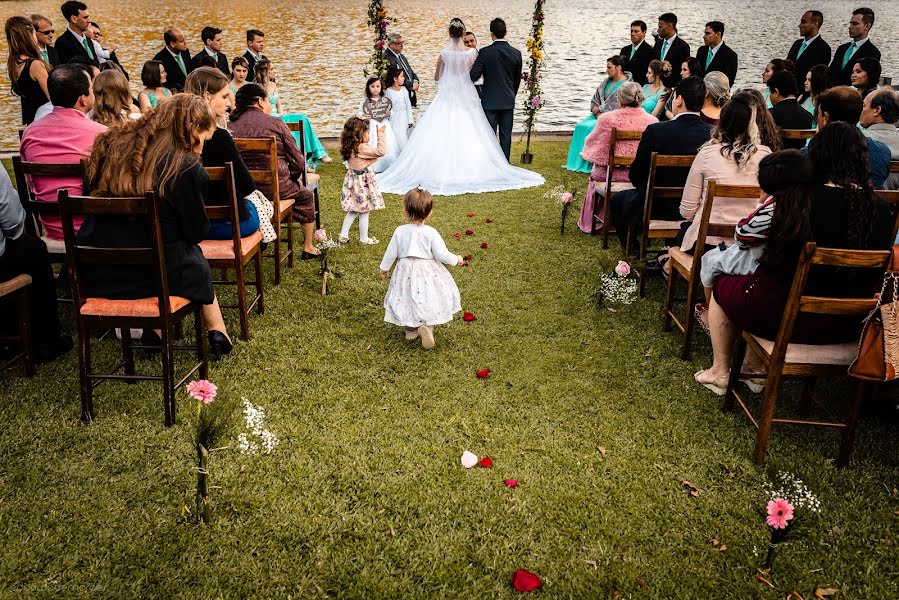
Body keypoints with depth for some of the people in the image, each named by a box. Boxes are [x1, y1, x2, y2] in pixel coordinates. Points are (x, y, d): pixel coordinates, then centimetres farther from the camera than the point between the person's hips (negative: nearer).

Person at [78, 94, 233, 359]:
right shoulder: (188, 168, -16)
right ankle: (217, 332, 21)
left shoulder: (112, 145, 2)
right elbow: (197, 232, -6)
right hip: (150, 276, -5)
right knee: (198, 266, 25)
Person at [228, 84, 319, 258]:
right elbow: (298, 162, -8)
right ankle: (308, 248, 33)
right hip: (277, 190, -4)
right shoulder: (276, 123, -9)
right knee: (306, 196, 27)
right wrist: (290, 178, 12)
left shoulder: (230, 126, -1)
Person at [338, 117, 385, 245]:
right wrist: (380, 134, -21)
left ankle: (343, 235, 23)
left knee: (353, 210, 20)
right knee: (364, 211, 5)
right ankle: (364, 239, 15)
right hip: (362, 182, -9)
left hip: (353, 179, 9)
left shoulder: (350, 147, 2)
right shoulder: (362, 148, -24)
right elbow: (380, 151, -29)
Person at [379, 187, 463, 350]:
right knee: (429, 299, 8)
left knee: (407, 298, 20)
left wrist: (384, 267, 18)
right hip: (427, 273, -2)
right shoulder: (431, 233, -14)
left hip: (406, 272, 2)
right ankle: (427, 325, -15)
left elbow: (391, 253, 0)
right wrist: (456, 259, 6)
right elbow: (442, 254, -13)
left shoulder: (399, 231, -8)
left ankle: (411, 329, 30)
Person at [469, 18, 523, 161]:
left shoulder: (485, 52, -10)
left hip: (490, 101, -3)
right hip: (508, 102, 3)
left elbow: (473, 76, -12)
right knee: (506, 136, 7)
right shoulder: (516, 53, 0)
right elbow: (517, 80, 9)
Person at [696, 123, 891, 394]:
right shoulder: (881, 209, -8)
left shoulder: (800, 197, -19)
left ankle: (720, 372, 34)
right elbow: (874, 273, 5)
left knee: (722, 285, 24)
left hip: (785, 316, -5)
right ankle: (755, 369, 38)